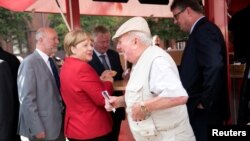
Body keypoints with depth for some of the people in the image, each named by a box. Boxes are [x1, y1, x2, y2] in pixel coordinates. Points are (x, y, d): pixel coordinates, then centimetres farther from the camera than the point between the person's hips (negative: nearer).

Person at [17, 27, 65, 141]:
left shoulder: (51, 62, 11)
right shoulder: (29, 63, -15)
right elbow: (27, 99, -18)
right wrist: (37, 129, -18)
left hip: (58, 124, 8)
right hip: (43, 128, -7)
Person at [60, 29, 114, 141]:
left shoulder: (66, 66, 7)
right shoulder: (82, 67, -22)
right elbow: (103, 99, -22)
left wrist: (100, 80, 6)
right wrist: (108, 82, -4)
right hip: (93, 129, -9)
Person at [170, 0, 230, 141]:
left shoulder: (204, 30, -18)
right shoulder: (203, 30, 13)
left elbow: (214, 66, -32)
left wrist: (205, 102, -23)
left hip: (204, 112, -9)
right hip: (204, 110, 9)